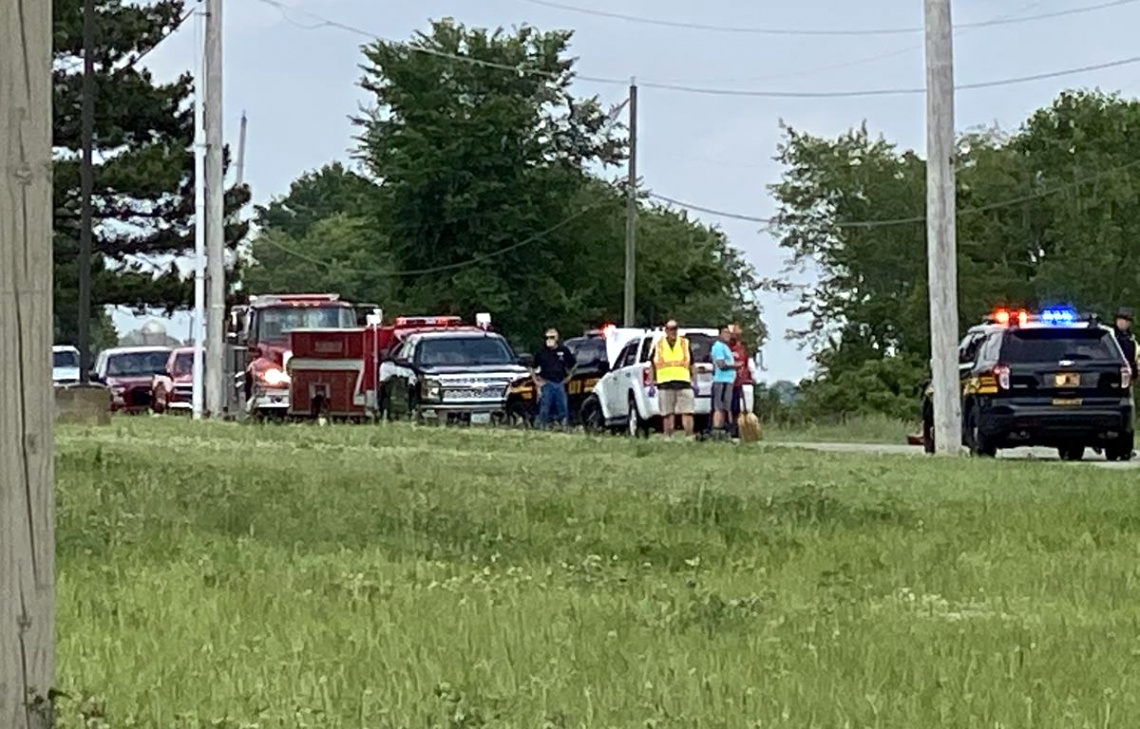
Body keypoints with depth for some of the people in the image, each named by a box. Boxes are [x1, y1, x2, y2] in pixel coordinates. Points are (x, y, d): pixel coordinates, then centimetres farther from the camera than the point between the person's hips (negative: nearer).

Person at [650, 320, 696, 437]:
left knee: (687, 412, -8)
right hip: (665, 385, 0)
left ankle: (689, 437, -9)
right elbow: (652, 366, 14)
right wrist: (651, 383, 7)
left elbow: (691, 365, 15)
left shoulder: (685, 344, 13)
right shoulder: (658, 345, 11)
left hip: (684, 384, 0)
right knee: (668, 414, 2)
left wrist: (694, 382, 9)